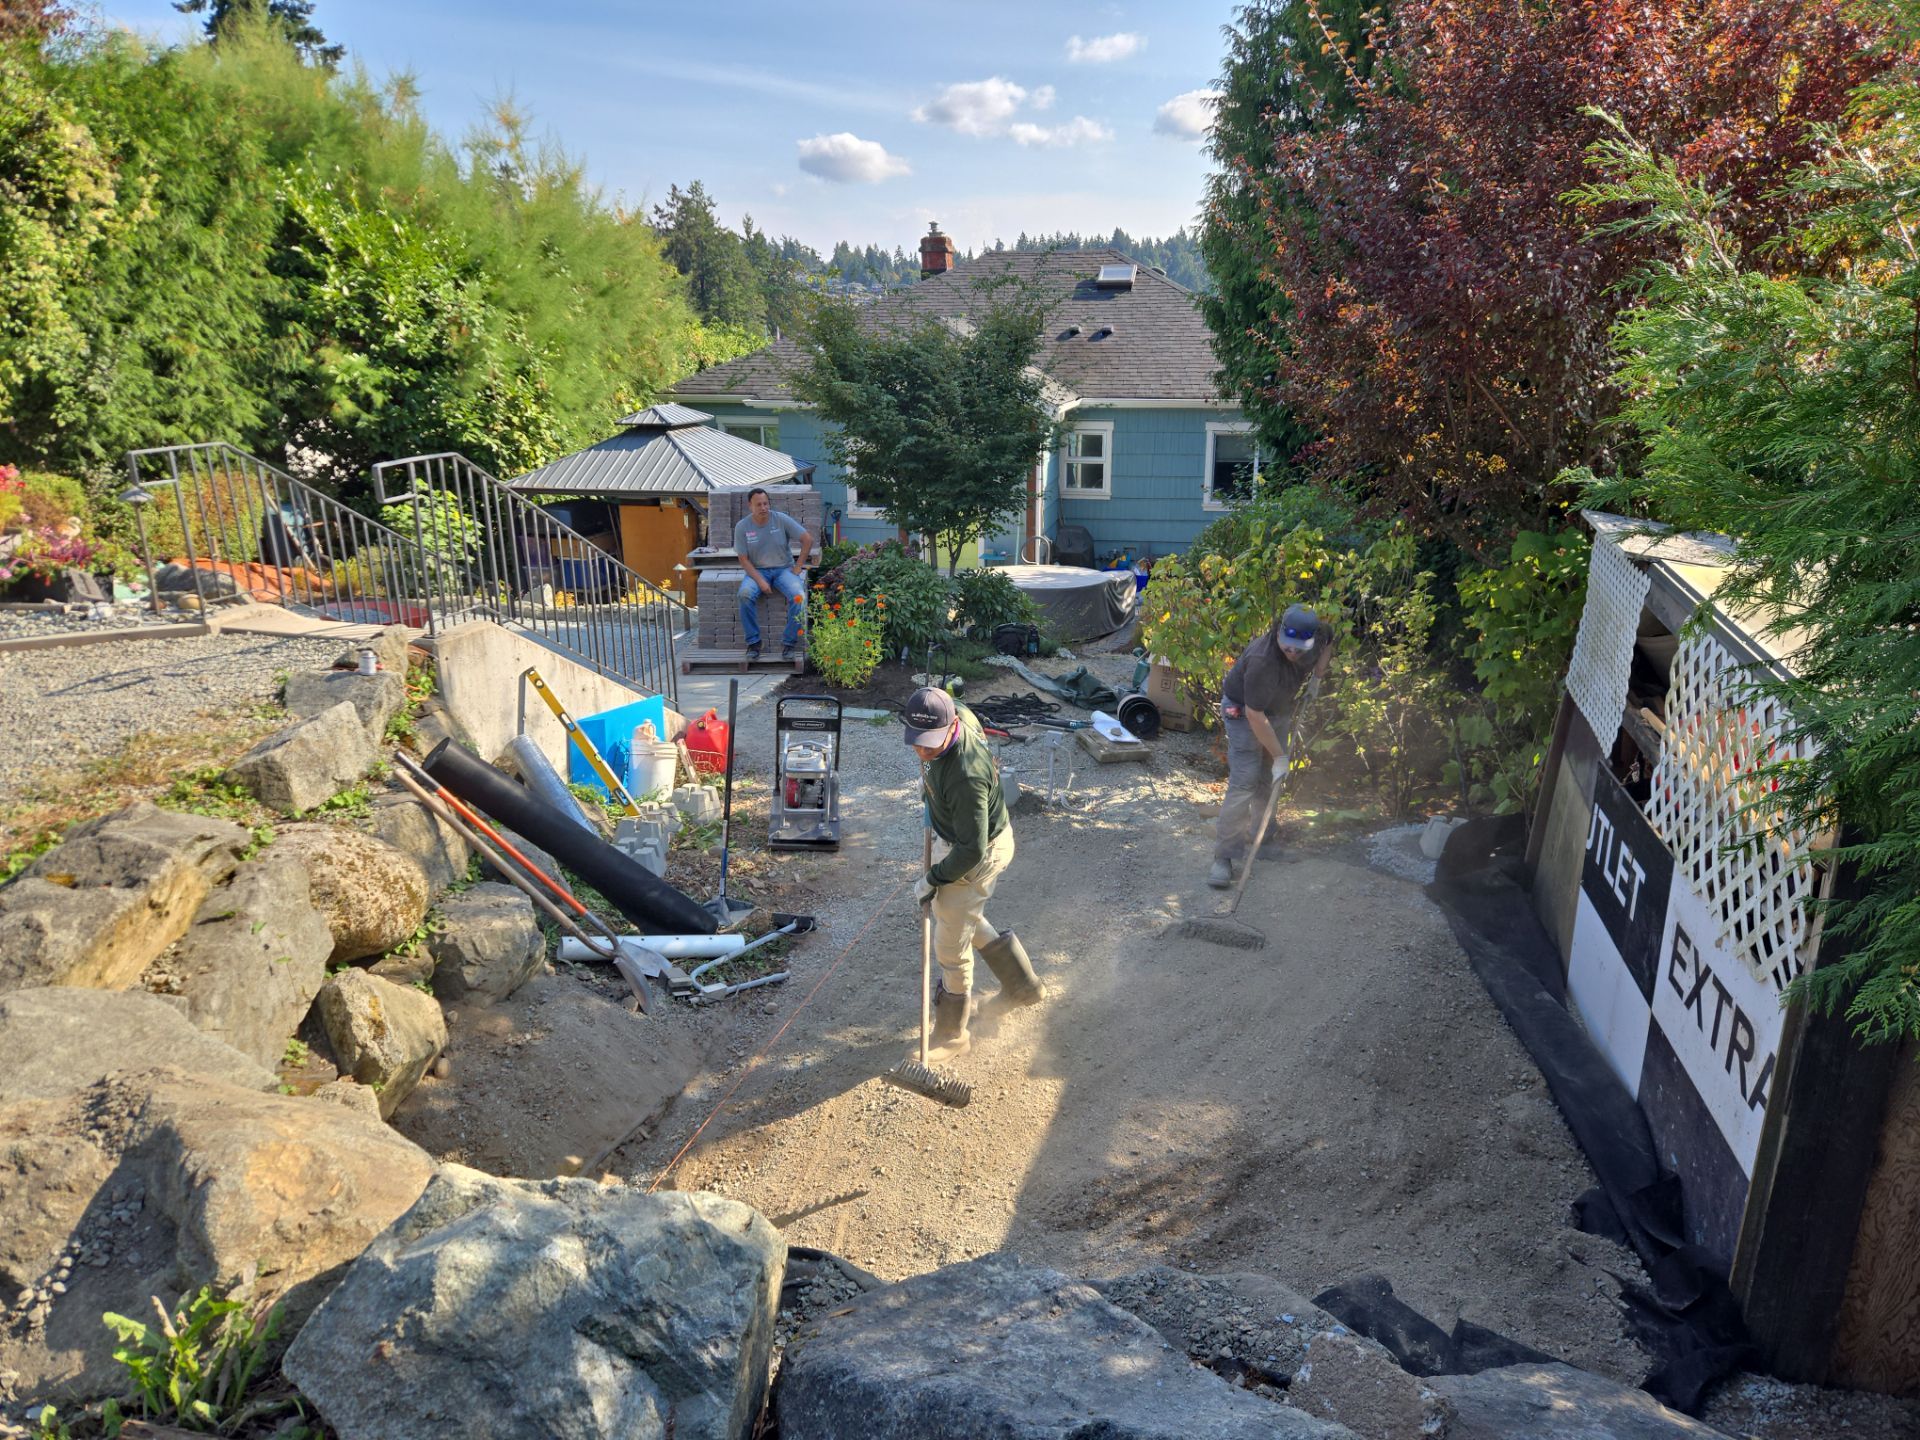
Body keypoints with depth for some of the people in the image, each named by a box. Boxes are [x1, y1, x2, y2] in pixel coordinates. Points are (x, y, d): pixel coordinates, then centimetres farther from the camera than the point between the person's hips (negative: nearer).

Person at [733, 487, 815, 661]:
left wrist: (798, 567, -5)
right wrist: (760, 581, -18)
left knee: (798, 596, -29)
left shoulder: (781, 519, -7)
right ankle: (753, 642, -19)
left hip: (783, 569, 0)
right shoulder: (742, 526, -5)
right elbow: (744, 560, -5)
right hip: (757, 570, 0)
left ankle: (789, 642, -16)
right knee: (745, 594, -32)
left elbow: (808, 540, -3)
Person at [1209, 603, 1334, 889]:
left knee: (1270, 781, 11)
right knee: (1244, 781, -16)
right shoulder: (1262, 660, -39)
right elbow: (1255, 715, -31)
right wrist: (1279, 756, -24)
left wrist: (1319, 672, -7)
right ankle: (1224, 856, -14)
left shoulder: (1319, 634, -20)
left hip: (1280, 709, 7)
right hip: (1243, 710, -7)